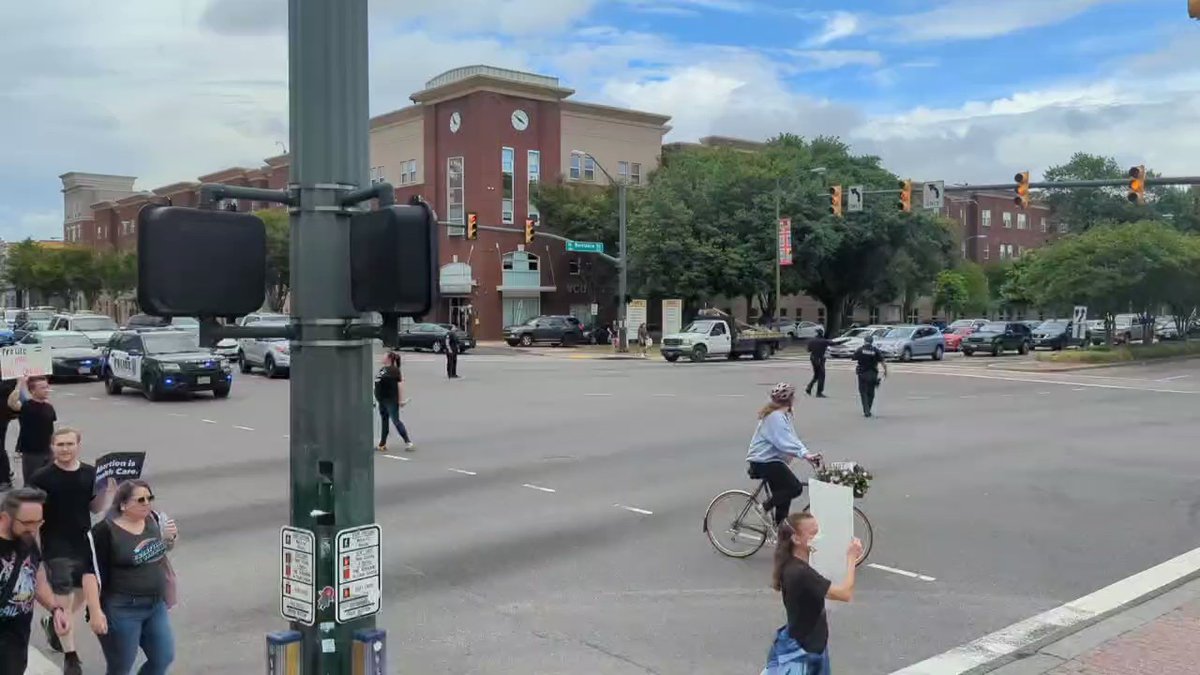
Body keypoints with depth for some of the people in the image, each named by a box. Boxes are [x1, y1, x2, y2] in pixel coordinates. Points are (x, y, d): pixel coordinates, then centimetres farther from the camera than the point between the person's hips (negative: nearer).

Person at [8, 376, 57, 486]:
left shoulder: (48, 407, 5)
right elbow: (11, 403, -38)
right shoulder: (26, 406, -14)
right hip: (31, 453, -6)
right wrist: (20, 385, -39)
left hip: (47, 452, 6)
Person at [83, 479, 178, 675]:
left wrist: (172, 536, -4)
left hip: (156, 605, 7)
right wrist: (95, 612, -23)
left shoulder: (153, 519, 1)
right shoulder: (104, 532, -18)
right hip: (121, 610, -7)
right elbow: (91, 573, -19)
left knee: (164, 658, 14)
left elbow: (167, 546, 19)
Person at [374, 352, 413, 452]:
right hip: (382, 400, 8)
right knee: (384, 421, 13)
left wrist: (401, 399, -18)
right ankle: (382, 444, 20)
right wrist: (377, 397, 19)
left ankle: (408, 442, 2)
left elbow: (400, 383, -14)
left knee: (396, 421, -5)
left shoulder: (394, 370, -11)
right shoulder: (383, 369, 13)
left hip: (391, 401, -8)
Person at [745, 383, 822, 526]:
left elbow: (791, 438, 10)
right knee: (795, 488, -15)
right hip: (764, 462, -11)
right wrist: (804, 454, -32)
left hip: (770, 460, 11)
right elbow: (784, 443, -28)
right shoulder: (775, 416, -20)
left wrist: (806, 453, -4)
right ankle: (765, 507, -3)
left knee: (783, 498, 14)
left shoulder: (784, 415, 14)